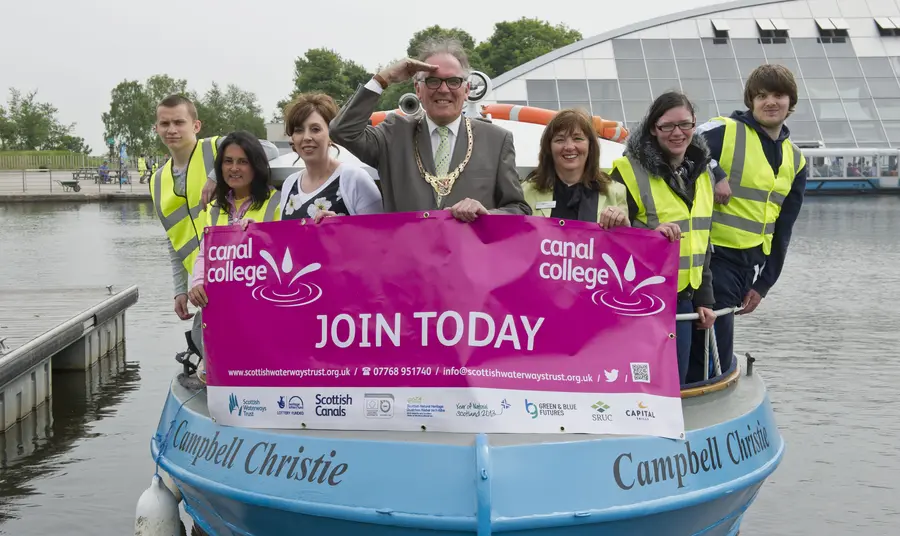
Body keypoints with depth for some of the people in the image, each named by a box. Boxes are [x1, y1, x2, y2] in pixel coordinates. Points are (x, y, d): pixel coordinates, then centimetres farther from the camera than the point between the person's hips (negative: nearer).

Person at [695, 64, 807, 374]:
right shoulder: (723, 132, -8)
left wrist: (763, 284, 12)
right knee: (716, 355, -8)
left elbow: (782, 230, 15)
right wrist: (712, 176, -25)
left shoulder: (795, 160, 13)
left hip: (750, 263, 6)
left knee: (715, 349, 12)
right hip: (712, 255, -6)